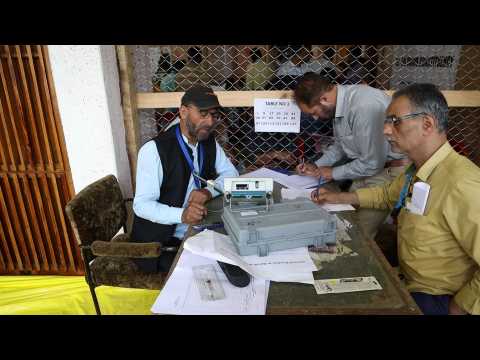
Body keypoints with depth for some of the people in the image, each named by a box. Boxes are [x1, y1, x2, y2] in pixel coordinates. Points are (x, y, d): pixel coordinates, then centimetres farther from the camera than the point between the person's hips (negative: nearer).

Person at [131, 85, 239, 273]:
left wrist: (208, 191, -15)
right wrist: (182, 214, -37)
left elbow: (230, 173, 6)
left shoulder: (209, 142, 1)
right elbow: (142, 205, -19)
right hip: (159, 243, -6)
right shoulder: (154, 150, -20)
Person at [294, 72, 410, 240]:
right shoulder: (340, 100, -2)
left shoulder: (364, 107, -30)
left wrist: (333, 173, -11)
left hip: (392, 169, -8)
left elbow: (372, 163, -24)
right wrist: (316, 166, 5)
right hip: (371, 163, 8)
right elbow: (340, 144, 15)